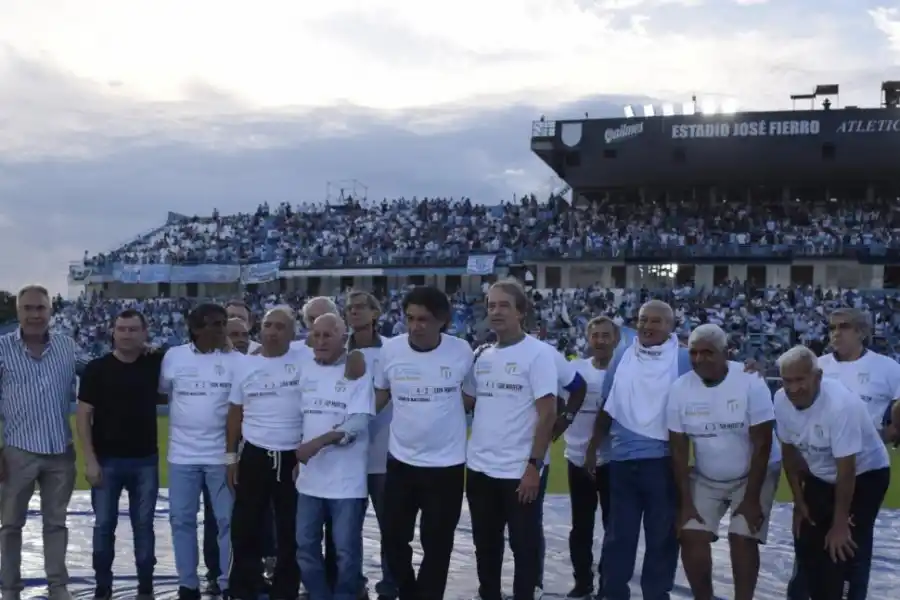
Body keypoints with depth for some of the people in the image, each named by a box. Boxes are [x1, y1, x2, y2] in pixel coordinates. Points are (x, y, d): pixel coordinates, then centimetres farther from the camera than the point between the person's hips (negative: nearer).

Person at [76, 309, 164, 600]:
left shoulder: (156, 363, -1)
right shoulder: (97, 368, -6)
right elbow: (83, 415, -6)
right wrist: (90, 459, -11)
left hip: (145, 460, 2)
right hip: (106, 460, -2)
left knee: (143, 524, 9)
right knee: (104, 525, 6)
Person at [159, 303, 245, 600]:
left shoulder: (237, 360, -3)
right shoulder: (174, 356, 1)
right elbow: (160, 392, 14)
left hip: (222, 454, -1)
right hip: (182, 454, 1)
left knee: (228, 520, 4)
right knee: (181, 520, 8)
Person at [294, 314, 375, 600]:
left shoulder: (357, 374, -8)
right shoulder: (305, 373, 9)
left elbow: (359, 423, -17)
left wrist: (320, 441, -27)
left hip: (346, 479, -5)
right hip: (310, 477, 6)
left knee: (346, 550, 3)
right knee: (305, 546, 11)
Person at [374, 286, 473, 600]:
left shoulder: (462, 351, -11)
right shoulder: (390, 349, -7)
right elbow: (381, 394, 7)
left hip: (446, 464, -2)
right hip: (401, 461, 3)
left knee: (437, 546, 7)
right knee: (393, 539, 13)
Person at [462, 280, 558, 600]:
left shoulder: (539, 353, -10)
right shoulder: (483, 356, 8)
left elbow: (547, 413, -14)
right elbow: (465, 401, 18)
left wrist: (535, 464, -18)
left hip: (520, 471, -6)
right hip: (479, 468, 6)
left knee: (524, 546, 6)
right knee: (485, 544, 18)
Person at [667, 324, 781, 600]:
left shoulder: (750, 382, -21)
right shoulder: (680, 388, -12)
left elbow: (762, 444, -18)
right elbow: (679, 449, -5)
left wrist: (751, 498, -18)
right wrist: (685, 501, -7)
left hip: (755, 474, -3)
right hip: (705, 478, 3)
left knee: (742, 540, -11)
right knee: (691, 537, -6)